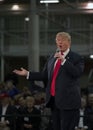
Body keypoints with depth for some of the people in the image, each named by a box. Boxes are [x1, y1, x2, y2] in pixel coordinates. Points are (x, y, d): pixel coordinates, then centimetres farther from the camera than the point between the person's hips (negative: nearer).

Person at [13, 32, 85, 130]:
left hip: (68, 100, -6)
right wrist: (27, 74, 10)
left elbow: (78, 73, -19)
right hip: (54, 99, 6)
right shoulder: (52, 58, 16)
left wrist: (64, 60, -21)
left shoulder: (77, 58, -3)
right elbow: (44, 75, 17)